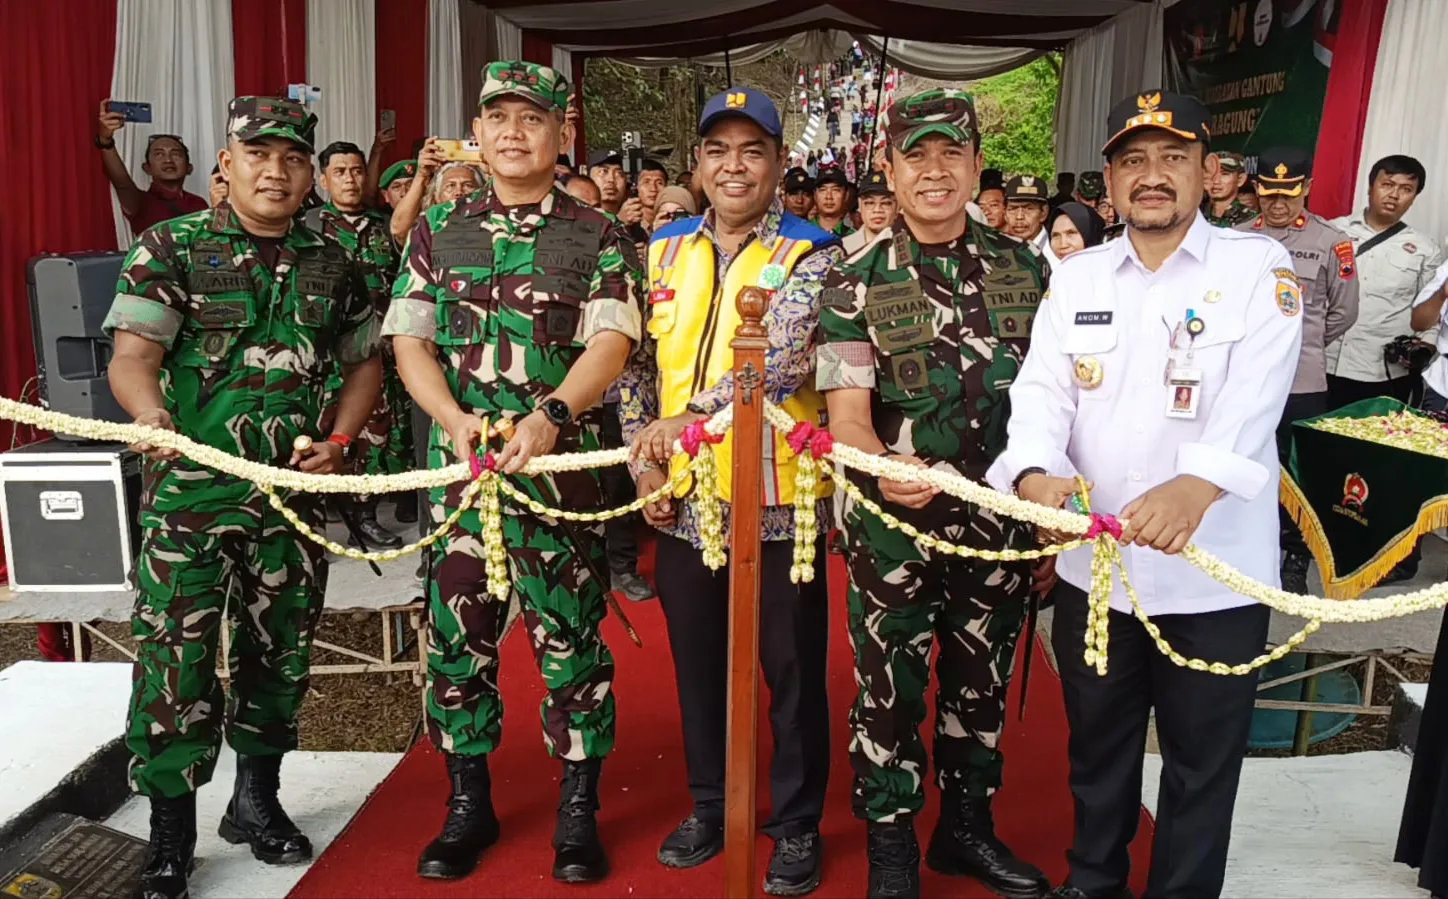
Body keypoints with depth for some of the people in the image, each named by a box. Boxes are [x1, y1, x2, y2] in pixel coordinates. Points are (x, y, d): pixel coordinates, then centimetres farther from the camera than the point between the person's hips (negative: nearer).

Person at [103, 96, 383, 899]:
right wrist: (154, 419, -32)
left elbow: (365, 361, 15)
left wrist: (339, 442, 0)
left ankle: (256, 800, 33)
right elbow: (131, 358, -11)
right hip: (189, 489, -3)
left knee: (279, 651, 13)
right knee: (175, 658, -2)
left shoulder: (331, 262, 8)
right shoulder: (170, 247, -1)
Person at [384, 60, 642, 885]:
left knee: (570, 638, 3)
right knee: (457, 637, 8)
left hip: (563, 464, -2)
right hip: (458, 463, 3)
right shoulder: (438, 231, 11)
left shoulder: (598, 237, 3)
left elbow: (610, 342, -8)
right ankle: (469, 803, 26)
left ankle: (579, 809, 19)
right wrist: (454, 419, -12)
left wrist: (551, 415, -25)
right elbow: (410, 341, 6)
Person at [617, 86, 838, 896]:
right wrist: (644, 463, -1)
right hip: (683, 501, 4)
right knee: (699, 664, 17)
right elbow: (637, 365, 10)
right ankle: (710, 806, 37)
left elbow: (784, 360, -22)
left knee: (792, 671, 8)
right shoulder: (664, 251, 9)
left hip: (779, 498, -4)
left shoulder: (810, 255, -5)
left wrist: (693, 416, -33)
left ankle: (798, 824, 28)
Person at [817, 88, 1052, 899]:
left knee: (982, 681, 17)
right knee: (892, 686, 9)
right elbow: (847, 410, -11)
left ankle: (968, 827, 38)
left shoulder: (1026, 268, 3)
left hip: (1001, 517, 3)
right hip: (893, 519, -3)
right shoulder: (857, 281, -5)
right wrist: (884, 467, -32)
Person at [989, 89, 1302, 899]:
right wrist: (1037, 472, -27)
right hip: (1091, 565, 3)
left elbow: (1254, 401, -19)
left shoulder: (1258, 269, -4)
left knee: (1201, 761, 13)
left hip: (1214, 573, -3)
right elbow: (1042, 390, -6)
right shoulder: (1076, 278, 6)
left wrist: (1197, 485, -39)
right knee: (1097, 743, 20)